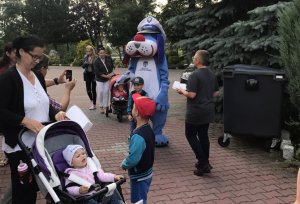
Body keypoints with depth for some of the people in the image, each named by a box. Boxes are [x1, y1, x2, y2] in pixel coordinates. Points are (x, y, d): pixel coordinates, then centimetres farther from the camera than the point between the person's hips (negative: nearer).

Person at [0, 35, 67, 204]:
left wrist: (55, 114, -4)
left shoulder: (38, 76, 9)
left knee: (35, 185, 14)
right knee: (22, 190, 6)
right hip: (20, 145, -6)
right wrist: (26, 121, -26)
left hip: (41, 141, 6)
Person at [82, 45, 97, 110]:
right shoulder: (85, 57, 6)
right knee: (88, 89, 9)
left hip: (93, 74, -5)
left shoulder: (95, 57, -9)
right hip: (87, 74, 5)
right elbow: (83, 66, 4)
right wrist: (86, 63, -14)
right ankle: (92, 101, 32)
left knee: (93, 89, 1)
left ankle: (94, 104, 10)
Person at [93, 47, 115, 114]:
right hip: (100, 79, -1)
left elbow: (112, 66, 10)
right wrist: (105, 76, -17)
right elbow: (96, 72, -14)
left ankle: (105, 106, 5)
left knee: (106, 92, -4)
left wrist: (112, 73, -6)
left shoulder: (109, 58, 0)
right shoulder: (96, 61, -10)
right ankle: (101, 106, 10)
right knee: (101, 92, -6)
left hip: (108, 78, 2)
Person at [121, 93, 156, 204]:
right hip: (146, 173, 8)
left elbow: (133, 159, -29)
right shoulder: (148, 130, -2)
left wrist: (124, 164, -10)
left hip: (139, 177, -8)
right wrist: (126, 161, 8)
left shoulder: (138, 136, -30)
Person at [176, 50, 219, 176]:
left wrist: (182, 91, -5)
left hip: (196, 111, -8)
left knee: (190, 135, 5)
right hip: (208, 111, 8)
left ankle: (203, 163, -1)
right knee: (203, 135, 16)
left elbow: (191, 94, -23)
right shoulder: (212, 75, 7)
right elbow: (216, 93, 13)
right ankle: (205, 162, 23)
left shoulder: (195, 75, -19)